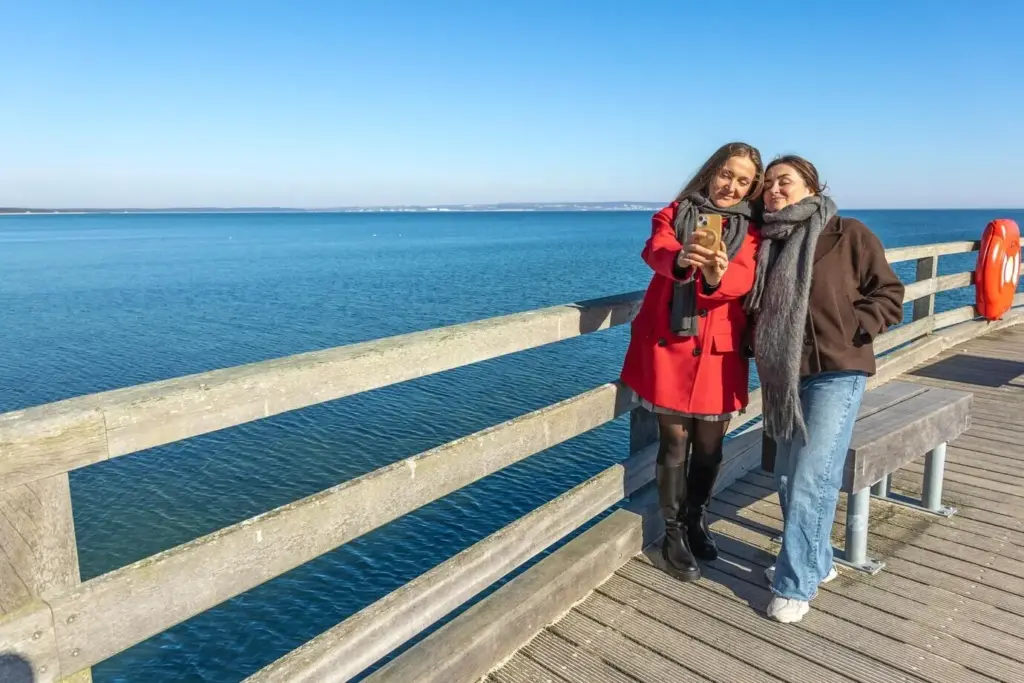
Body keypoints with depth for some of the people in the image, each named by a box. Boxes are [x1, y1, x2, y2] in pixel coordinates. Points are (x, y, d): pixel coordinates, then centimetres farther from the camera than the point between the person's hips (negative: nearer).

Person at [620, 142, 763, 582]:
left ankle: (696, 519, 34)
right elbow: (656, 252, -17)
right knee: (675, 442, 3)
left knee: (709, 444, 9)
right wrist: (681, 259, -41)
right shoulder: (674, 214, 6)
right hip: (668, 347, -1)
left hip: (716, 352, 2)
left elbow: (744, 280, -14)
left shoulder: (750, 231, 7)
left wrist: (718, 275, -38)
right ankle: (673, 534, 19)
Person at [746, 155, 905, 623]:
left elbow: (888, 294, -2)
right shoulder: (765, 243, 11)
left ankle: (795, 586, 4)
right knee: (787, 478, 12)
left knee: (811, 481, -8)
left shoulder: (848, 234, -4)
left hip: (836, 372, -6)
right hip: (783, 377, 6)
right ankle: (814, 562, 32)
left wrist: (849, 331, -13)